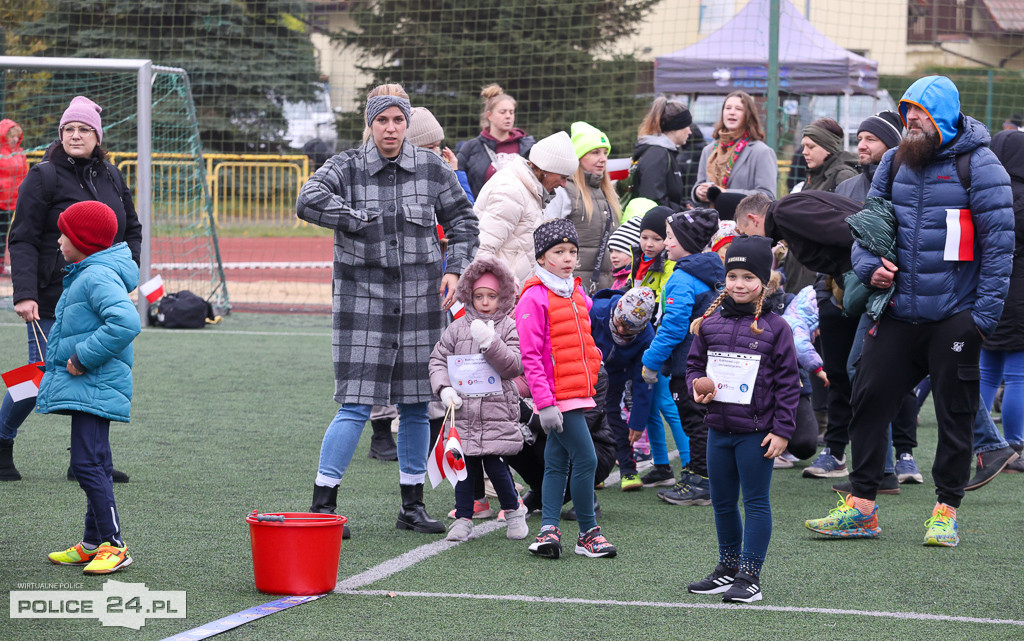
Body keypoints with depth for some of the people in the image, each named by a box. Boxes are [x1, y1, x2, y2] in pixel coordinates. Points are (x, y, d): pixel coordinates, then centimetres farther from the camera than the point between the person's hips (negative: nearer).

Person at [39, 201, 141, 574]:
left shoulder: (98, 278, -17)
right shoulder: (82, 276, 17)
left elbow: (126, 322, -32)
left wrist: (84, 358, -26)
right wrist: (67, 361, 16)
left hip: (93, 389, -11)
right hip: (84, 388, 11)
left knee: (88, 464, -13)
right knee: (93, 465, 16)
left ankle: (114, 546, -11)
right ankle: (93, 544, 25)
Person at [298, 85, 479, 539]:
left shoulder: (432, 169, 5)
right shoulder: (347, 167, -4)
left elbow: (462, 219, 16)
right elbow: (308, 202, -21)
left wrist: (455, 269, 3)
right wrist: (364, 222, -19)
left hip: (420, 298, 4)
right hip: (364, 297, -3)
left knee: (416, 404, 9)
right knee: (356, 404, -9)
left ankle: (413, 505, 20)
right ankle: (322, 504, -2)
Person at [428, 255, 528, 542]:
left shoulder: (509, 328, 2)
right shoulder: (458, 328, 8)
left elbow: (516, 365, -8)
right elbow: (438, 359, 11)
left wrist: (490, 343, -19)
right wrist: (444, 389, -4)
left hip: (498, 412, -2)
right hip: (463, 410, 3)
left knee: (495, 465, -5)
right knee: (465, 465, 3)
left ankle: (514, 511, 17)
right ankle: (463, 518, 14)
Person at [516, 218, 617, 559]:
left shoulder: (577, 294, 13)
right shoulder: (535, 298, -12)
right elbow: (531, 356, -15)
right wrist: (544, 402, -19)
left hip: (577, 393, 8)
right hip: (557, 395, -8)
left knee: (557, 463, 10)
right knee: (585, 459, -8)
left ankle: (548, 530, 12)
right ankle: (588, 533, 2)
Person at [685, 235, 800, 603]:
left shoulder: (774, 328, -6)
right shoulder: (710, 324, 5)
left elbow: (787, 383, -5)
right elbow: (694, 363, 16)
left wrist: (782, 430, -8)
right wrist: (697, 388, -6)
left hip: (757, 431, -5)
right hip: (719, 428, 5)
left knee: (755, 503, 0)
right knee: (722, 502, 14)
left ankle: (750, 576, 3)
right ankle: (728, 569, 28)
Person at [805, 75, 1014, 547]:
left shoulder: (978, 166, -6)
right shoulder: (894, 163, 10)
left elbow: (999, 242, -8)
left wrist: (985, 313, -12)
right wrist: (869, 265, -2)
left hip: (954, 315, -5)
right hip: (898, 311, 5)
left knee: (955, 414, 4)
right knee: (869, 400, 1)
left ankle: (946, 510, 15)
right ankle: (861, 507, 8)